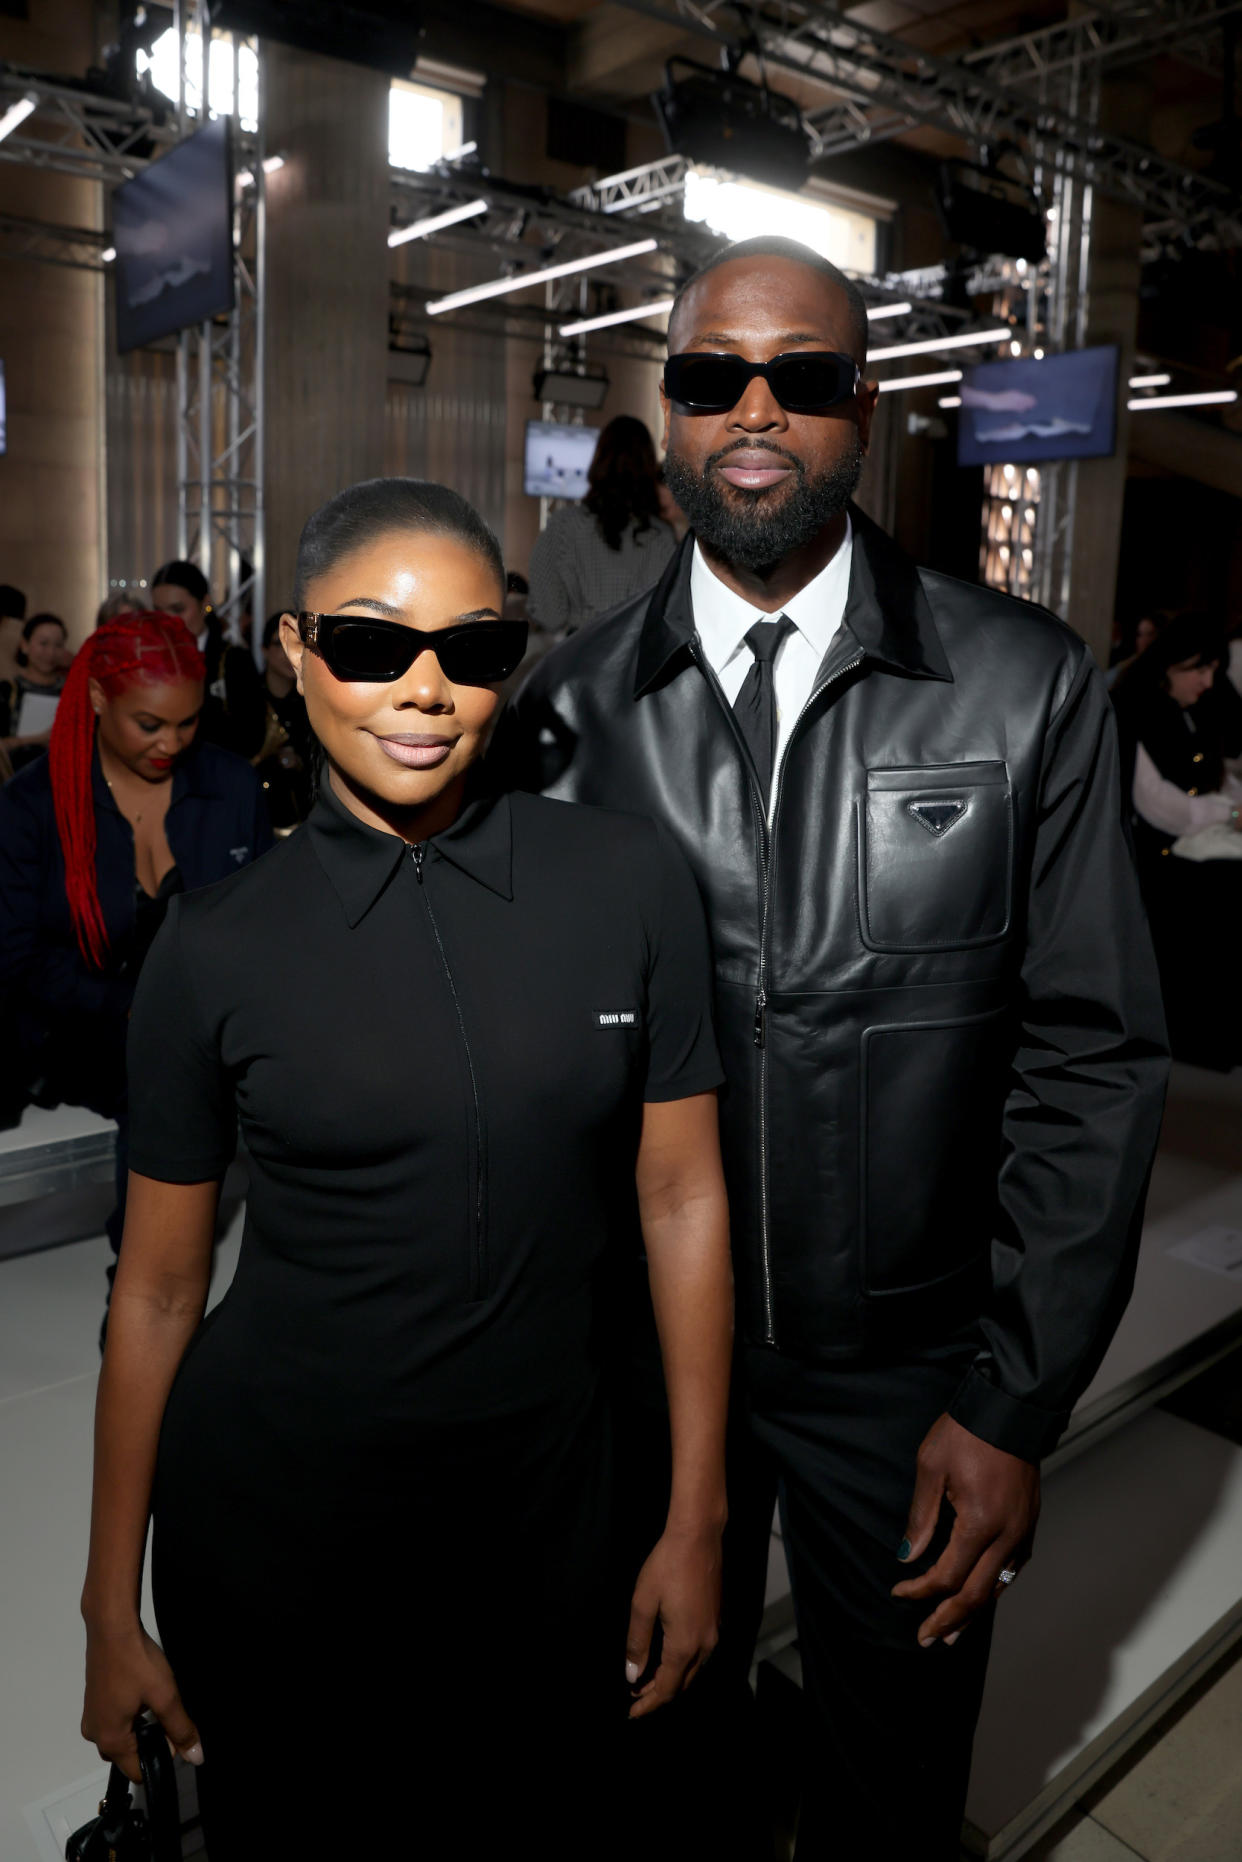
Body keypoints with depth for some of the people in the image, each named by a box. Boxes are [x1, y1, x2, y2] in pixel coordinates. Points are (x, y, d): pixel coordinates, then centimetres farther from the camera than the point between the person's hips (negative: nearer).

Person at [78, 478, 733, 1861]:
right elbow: (157, 1287, -1)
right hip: (267, 1525, 0)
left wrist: (695, 1521, 0)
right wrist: (110, 1611, 5)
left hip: (541, 1506, 1)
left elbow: (681, 1199, -3)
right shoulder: (217, 947, -9)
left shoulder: (631, 882, -8)